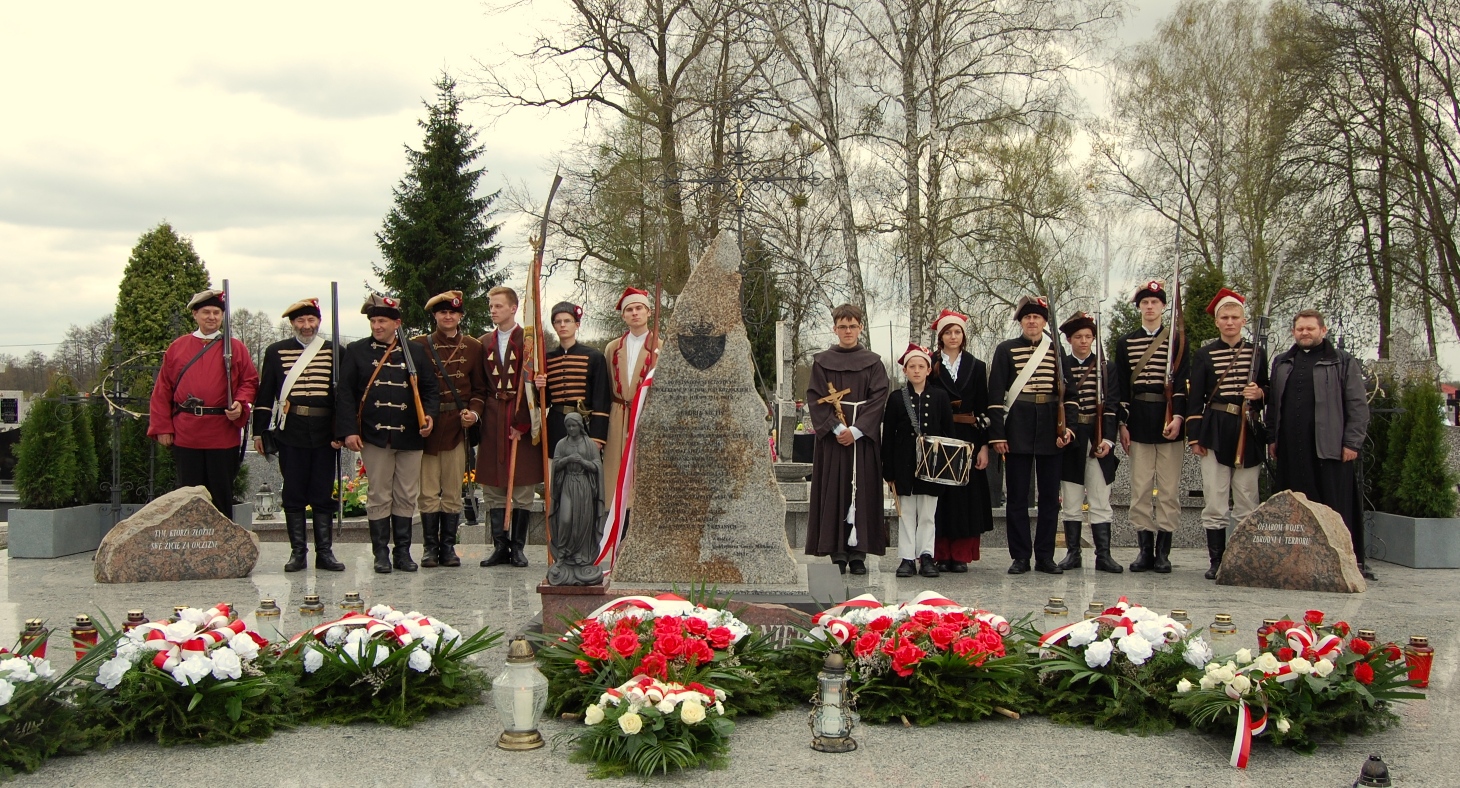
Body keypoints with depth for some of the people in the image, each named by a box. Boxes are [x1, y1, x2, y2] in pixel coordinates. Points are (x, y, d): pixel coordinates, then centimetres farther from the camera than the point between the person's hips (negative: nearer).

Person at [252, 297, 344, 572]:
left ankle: (325, 552, 10)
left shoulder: (335, 352, 6)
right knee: (293, 496, 4)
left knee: (323, 496, 4)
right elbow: (264, 394, 7)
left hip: (324, 434, 0)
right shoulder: (276, 352, 7)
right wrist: (259, 431, 2)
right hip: (290, 434, 0)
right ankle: (298, 552, 11)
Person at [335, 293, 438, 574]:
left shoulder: (415, 352, 9)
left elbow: (430, 389, 10)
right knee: (379, 495, 3)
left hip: (410, 437, 2)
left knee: (407, 496, 5)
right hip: (374, 435, -1)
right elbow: (345, 393, 0)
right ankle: (381, 553, 10)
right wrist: (348, 430, -9)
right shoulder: (356, 351, 5)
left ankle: (403, 551, 14)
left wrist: (429, 414, -9)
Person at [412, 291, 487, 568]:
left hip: (457, 428, 1)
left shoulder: (473, 347, 9)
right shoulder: (419, 345, 3)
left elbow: (480, 388, 11)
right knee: (428, 492, 1)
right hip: (427, 427, -1)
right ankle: (430, 547, 9)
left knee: (453, 492, 5)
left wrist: (474, 412, -7)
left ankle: (448, 546, 13)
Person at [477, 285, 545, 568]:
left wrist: (523, 421, -12)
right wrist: (478, 414, 2)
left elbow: (533, 383, -6)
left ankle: (518, 547, 7)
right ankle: (500, 545, 11)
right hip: (492, 420, 4)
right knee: (492, 486, 4)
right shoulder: (485, 342, 13)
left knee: (522, 486, -1)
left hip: (522, 418, -4)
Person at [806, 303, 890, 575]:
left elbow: (879, 399, -2)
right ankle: (837, 553, 0)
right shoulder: (822, 362, 7)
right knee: (834, 491, -2)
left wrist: (856, 430, -14)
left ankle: (858, 553, 0)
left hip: (863, 437, 0)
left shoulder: (873, 362, 7)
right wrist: (836, 428, -14)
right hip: (831, 437, 0)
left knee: (862, 490, -2)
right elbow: (815, 399, -1)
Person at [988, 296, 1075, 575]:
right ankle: (1020, 556, 7)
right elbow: (995, 394, -1)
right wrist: (997, 434, -8)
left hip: (1050, 428, 2)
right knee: (1017, 496, 1)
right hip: (1018, 429, -2)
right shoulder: (1006, 349, 3)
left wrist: (1067, 426, -3)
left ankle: (1045, 556, 12)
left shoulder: (1057, 350, 9)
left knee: (1050, 495, 5)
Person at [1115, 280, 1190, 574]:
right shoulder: (1126, 343, 9)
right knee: (1140, 489, 1)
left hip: (1168, 418, -2)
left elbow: (1182, 382, -3)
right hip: (1139, 421, 2)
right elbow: (1121, 386, 8)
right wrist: (1123, 423, 1)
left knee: (1169, 489, 0)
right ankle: (1145, 549, 7)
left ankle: (1163, 551, 5)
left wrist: (1178, 417, -14)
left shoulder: (1177, 340, 4)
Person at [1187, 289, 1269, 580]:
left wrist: (1260, 394, -7)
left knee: (1247, 501, 3)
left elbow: (1268, 392, 17)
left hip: (1248, 433, 2)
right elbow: (1194, 398, 3)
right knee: (1214, 502, -3)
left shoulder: (1257, 353, 10)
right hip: (1215, 432, -1)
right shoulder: (1204, 355, 5)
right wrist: (1194, 436, -3)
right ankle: (1216, 561, 4)